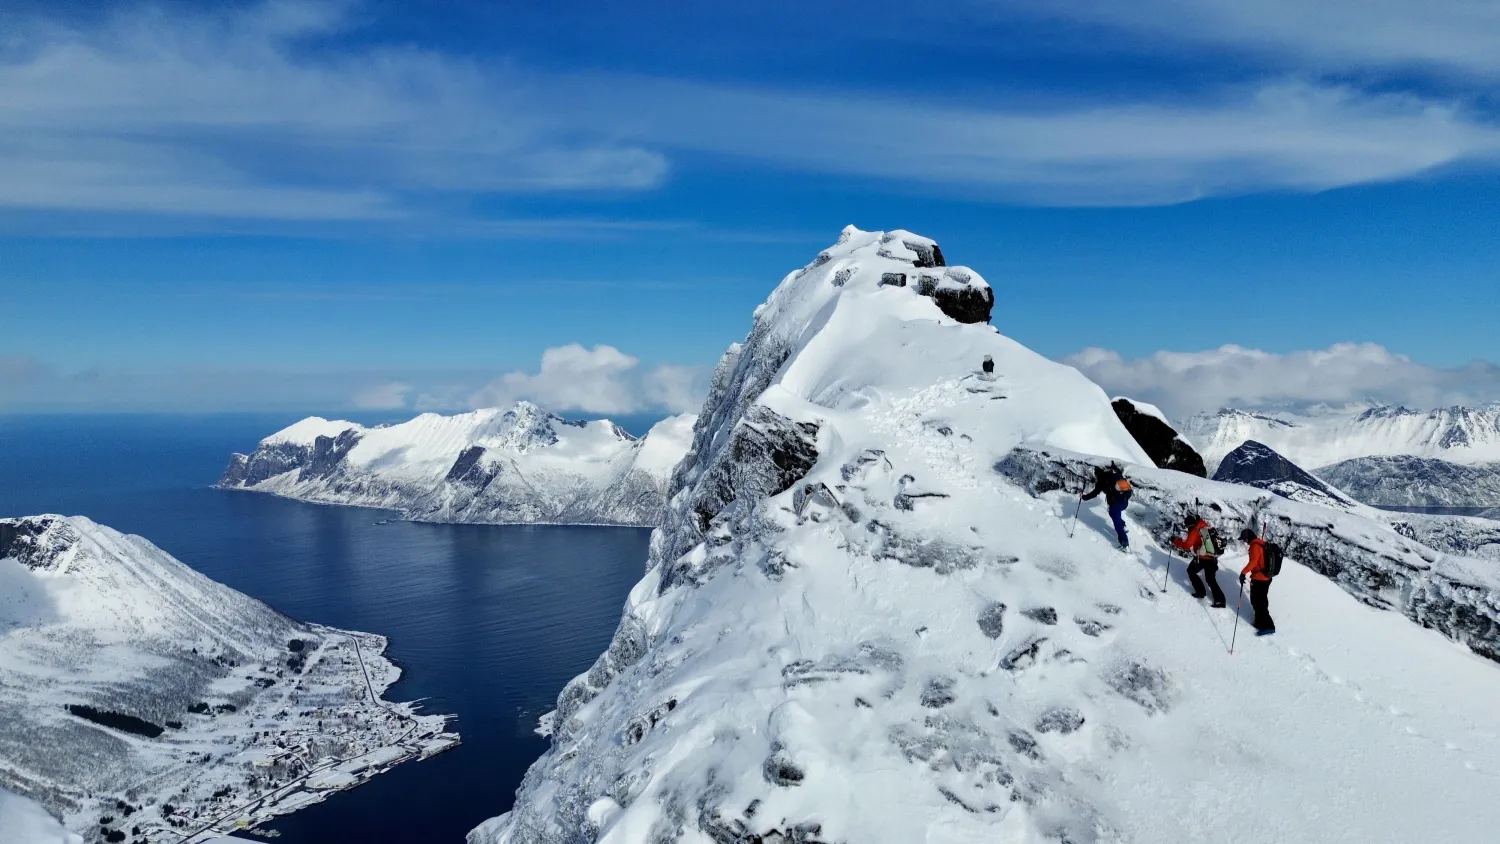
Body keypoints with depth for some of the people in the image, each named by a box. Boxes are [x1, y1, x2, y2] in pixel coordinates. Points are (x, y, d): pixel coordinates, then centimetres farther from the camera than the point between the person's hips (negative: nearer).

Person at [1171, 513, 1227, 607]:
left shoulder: (1194, 532, -14)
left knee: (1191, 571, 18)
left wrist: (1175, 540, -11)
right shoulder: (1206, 526, 4)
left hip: (1201, 558, -6)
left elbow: (1186, 545, -21)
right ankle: (1220, 600, 9)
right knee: (1211, 579, 15)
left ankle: (1200, 592, 14)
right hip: (1213, 558, 6)